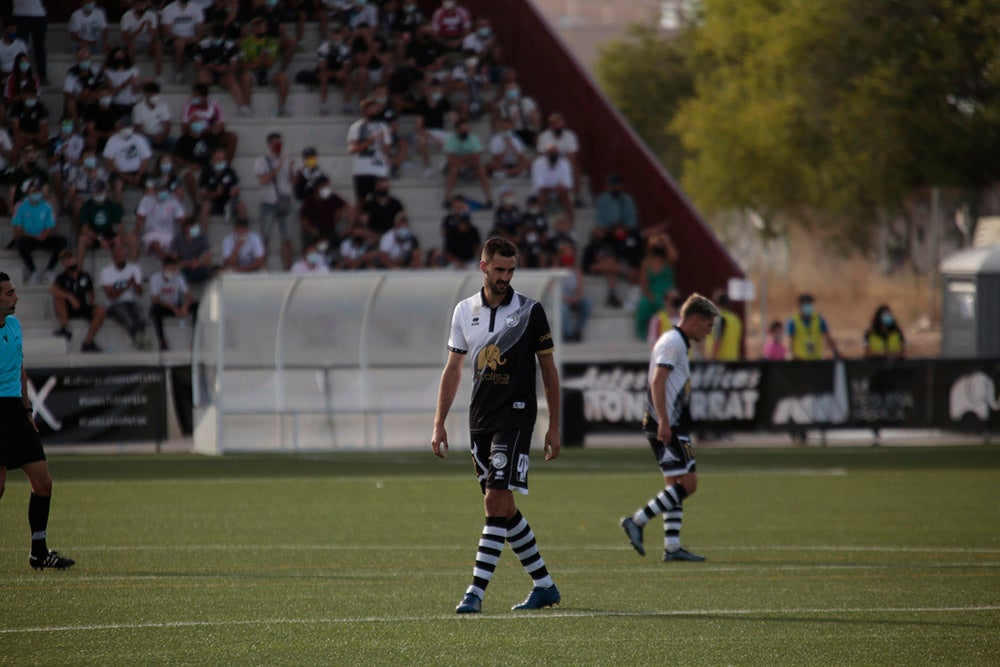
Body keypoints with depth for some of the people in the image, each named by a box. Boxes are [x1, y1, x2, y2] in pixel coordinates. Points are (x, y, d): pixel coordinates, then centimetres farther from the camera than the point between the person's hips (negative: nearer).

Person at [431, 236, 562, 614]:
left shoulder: (529, 311, -3)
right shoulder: (465, 311, 8)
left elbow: (548, 370, 2)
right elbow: (453, 370, 13)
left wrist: (554, 427, 0)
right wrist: (439, 424, 9)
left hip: (515, 416, -5)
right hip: (480, 418, 5)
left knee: (497, 502, -14)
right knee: (502, 508, 8)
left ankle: (475, 592, -17)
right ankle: (544, 586, 19)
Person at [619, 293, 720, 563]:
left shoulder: (677, 343, 20)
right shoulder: (673, 343, -11)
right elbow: (657, 382, -21)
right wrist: (664, 422, -26)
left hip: (668, 427, 11)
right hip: (667, 427, -11)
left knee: (675, 486, 9)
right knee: (688, 483, -11)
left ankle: (672, 547, 7)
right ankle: (637, 521, -12)